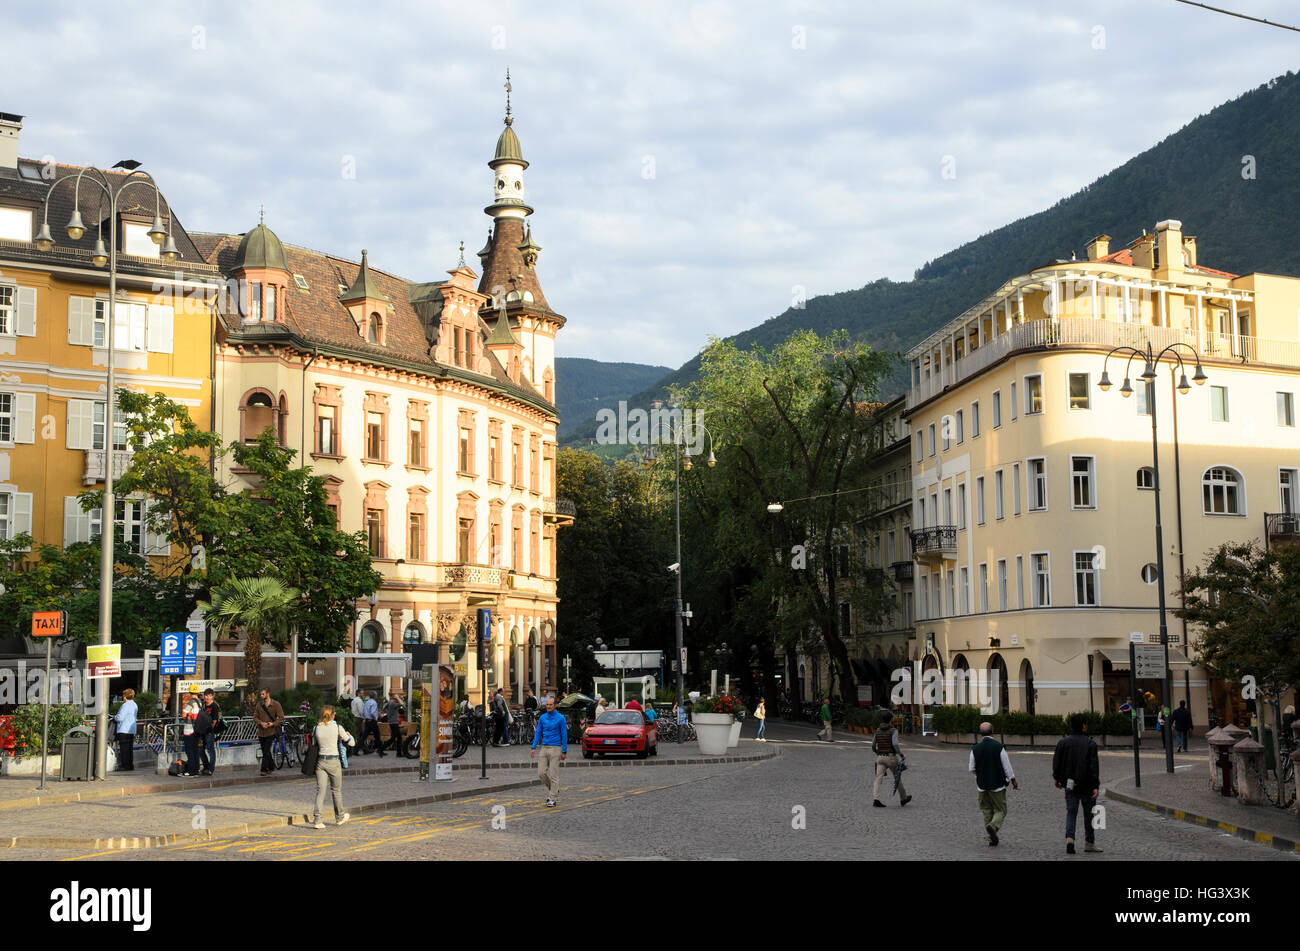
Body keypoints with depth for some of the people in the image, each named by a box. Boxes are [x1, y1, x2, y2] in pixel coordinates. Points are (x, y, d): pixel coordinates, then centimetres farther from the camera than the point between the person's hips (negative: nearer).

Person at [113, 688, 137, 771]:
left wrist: (114, 717, 3)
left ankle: (125, 766, -6)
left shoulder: (126, 705, -14)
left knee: (124, 749, -5)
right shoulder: (134, 705, 15)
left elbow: (120, 718, -19)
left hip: (124, 730, -9)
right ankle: (131, 766, 13)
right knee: (130, 748, 12)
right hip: (132, 730, 9)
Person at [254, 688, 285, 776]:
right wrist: (261, 723, -13)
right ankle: (271, 767, 28)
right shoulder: (259, 704, 7)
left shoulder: (276, 704, -5)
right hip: (261, 732, 5)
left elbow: (281, 718, -4)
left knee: (266, 751, -10)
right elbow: (255, 717, 7)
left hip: (271, 731, -5)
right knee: (265, 751, 12)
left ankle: (264, 770, -7)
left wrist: (273, 724, -18)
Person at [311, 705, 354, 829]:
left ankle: (318, 820, -8)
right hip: (333, 761, -2)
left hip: (320, 761, 2)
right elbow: (352, 743, 2)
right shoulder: (337, 727, -7)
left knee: (320, 791, 2)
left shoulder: (317, 728, -1)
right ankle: (339, 817, 30)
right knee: (336, 790, 15)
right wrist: (348, 735, 23)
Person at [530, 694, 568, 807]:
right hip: (544, 748, 5)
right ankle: (553, 790, 25)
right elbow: (538, 733, 12)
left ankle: (552, 798, 0)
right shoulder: (542, 718, 8)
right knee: (541, 773, 2)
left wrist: (564, 751, -8)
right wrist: (533, 748, 3)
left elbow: (564, 735, -4)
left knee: (553, 775, -5)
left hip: (555, 749, -5)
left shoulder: (560, 718, -5)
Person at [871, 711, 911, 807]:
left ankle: (875, 799, -22)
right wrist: (901, 755, -15)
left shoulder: (878, 730, 8)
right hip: (891, 758, -4)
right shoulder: (893, 731, -10)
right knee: (898, 778, 15)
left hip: (880, 758, 4)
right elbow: (895, 744, -25)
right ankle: (903, 799, 30)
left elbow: (873, 746, 14)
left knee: (878, 779, -5)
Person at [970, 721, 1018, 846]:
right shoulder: (999, 747, -12)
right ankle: (993, 826, -20)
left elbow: (972, 769, 1)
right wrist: (1013, 780, 6)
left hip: (982, 785, 3)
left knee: (987, 812, 12)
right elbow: (1007, 767, -7)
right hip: (998, 784, -3)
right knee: (1000, 810, 7)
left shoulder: (975, 749, -5)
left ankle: (992, 838, 11)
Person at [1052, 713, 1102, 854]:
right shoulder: (1090, 744, -9)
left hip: (1070, 785, 2)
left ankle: (1069, 837, -16)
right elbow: (1094, 767, -12)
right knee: (1089, 813, 11)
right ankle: (1089, 843, 18)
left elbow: (1056, 762, 5)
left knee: (1071, 812, 5)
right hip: (1086, 784, -2)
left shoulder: (1063, 742, 0)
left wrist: (1056, 778, 19)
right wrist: (1095, 786, -12)